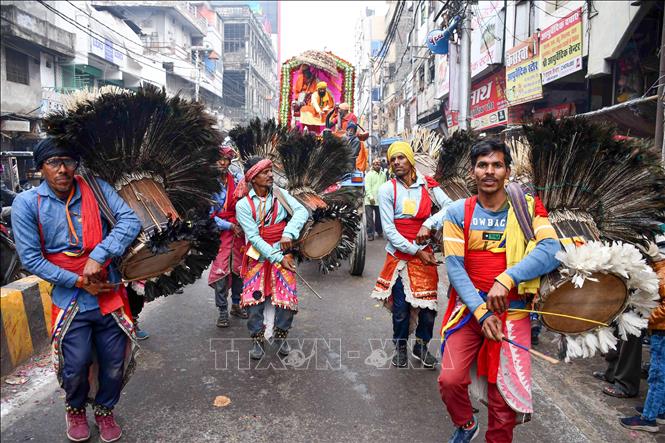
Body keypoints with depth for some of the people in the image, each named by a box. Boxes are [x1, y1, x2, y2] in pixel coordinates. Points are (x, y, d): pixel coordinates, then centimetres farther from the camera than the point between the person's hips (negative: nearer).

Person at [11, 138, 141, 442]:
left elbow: (130, 220, -15)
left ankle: (104, 410, 42)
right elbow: (30, 258, -7)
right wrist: (79, 282, -12)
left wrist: (98, 256, -25)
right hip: (70, 302, -1)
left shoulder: (96, 189, -4)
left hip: (110, 295, 1)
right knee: (75, 368, 7)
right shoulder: (26, 204, -6)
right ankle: (76, 410, 42)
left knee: (114, 365, 12)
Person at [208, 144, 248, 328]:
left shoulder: (237, 179, 2)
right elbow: (209, 215, -6)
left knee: (239, 268, 10)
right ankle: (223, 311, 6)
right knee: (220, 269, -5)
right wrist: (230, 226, -11)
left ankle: (236, 304, 25)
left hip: (239, 229, 3)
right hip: (220, 231, -3)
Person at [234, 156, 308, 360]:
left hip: (283, 253, 1)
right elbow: (254, 236, -14)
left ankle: (281, 336, 21)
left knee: (286, 297, -3)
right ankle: (257, 340, 21)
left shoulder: (279, 194, -1)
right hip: (258, 256, -1)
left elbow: (301, 211, -12)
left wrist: (289, 233, -28)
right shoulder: (243, 205, -8)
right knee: (255, 299, 1)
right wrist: (278, 258, -19)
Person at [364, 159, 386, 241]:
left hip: (380, 200, 4)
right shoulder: (369, 175, -3)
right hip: (369, 201, -4)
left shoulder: (383, 174, 11)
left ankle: (379, 231, 28)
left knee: (379, 217, 13)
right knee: (369, 217, -3)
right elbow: (367, 187, -10)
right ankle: (370, 234, 2)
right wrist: (370, 197, -18)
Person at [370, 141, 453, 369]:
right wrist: (416, 251, -12)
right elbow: (389, 230, -8)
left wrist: (429, 224, -22)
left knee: (428, 306, 5)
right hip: (398, 256, -1)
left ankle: (421, 346, 31)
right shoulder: (387, 189, -5)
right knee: (401, 309, 4)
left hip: (424, 254, 2)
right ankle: (400, 348, 30)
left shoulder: (427, 185, 0)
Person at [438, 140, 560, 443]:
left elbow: (551, 251, -16)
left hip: (512, 311, 0)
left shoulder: (527, 208, -1)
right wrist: (480, 311, -17)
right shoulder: (458, 212, -1)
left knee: (504, 394, 6)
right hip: (469, 308, 0)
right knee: (450, 380, -9)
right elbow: (454, 267, -7)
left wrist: (506, 279, -29)